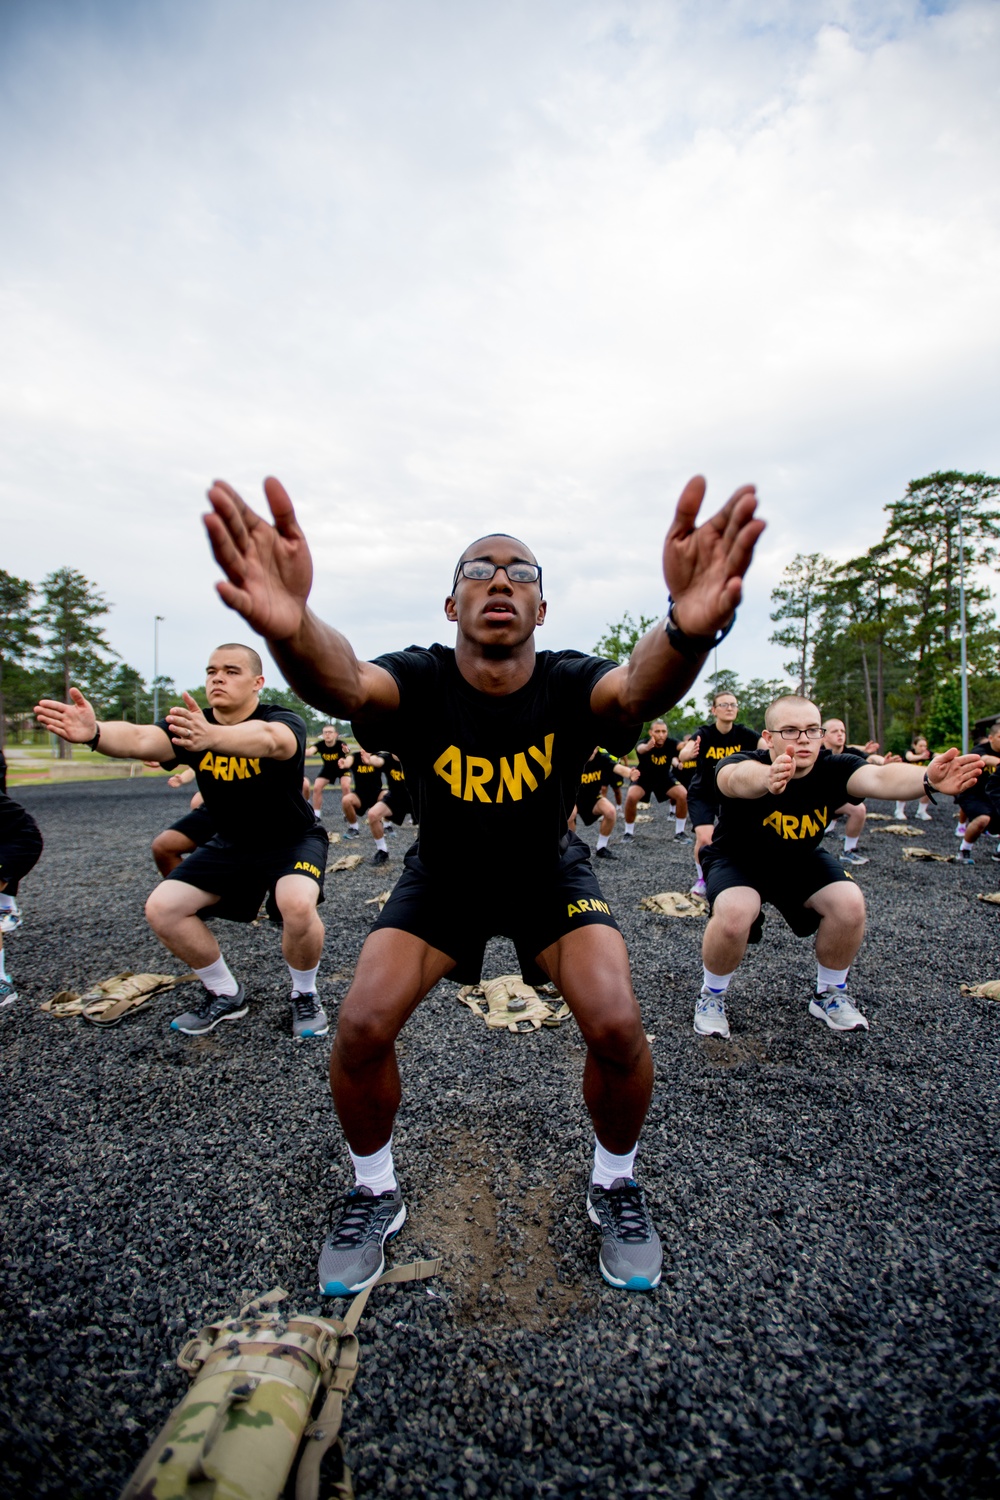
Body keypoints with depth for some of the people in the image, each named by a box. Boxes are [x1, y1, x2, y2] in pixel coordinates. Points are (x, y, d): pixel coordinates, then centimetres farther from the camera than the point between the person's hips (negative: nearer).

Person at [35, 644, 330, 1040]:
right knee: (161, 909, -8)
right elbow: (140, 739, -32)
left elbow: (268, 740, -50)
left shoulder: (283, 721, -24)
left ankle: (304, 996, -2)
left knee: (298, 905, -33)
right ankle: (226, 995, 14)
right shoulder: (189, 725, -11)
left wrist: (212, 736, -70)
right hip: (229, 844, 5)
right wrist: (94, 733, -54)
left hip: (293, 840, -5)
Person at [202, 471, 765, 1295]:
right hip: (442, 874, 1)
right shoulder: (420, 681, -24)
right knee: (362, 1025, -15)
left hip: (549, 872, 0)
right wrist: (292, 630, -70)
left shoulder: (568, 685, -24)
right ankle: (375, 1192, 17)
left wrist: (687, 632, -71)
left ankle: (614, 1183, 15)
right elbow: (346, 685, -46)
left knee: (617, 1024, -19)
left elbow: (636, 690, -47)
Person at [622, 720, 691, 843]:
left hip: (665, 777, 2)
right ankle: (629, 832, -4)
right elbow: (640, 748, -57)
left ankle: (679, 832, 2)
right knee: (631, 797, -26)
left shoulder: (670, 743, -27)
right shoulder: (644, 743, -32)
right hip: (643, 777, -2)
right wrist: (647, 747, -83)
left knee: (683, 795, -17)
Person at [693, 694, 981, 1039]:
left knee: (849, 903, -20)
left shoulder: (833, 768, -22)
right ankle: (711, 996, -2)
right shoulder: (747, 765, -31)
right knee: (735, 913, -32)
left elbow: (878, 777, -44)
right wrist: (765, 778, -81)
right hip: (736, 860, -3)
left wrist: (927, 779, -66)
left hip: (800, 861, 4)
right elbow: (737, 778, -57)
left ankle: (829, 995, 8)